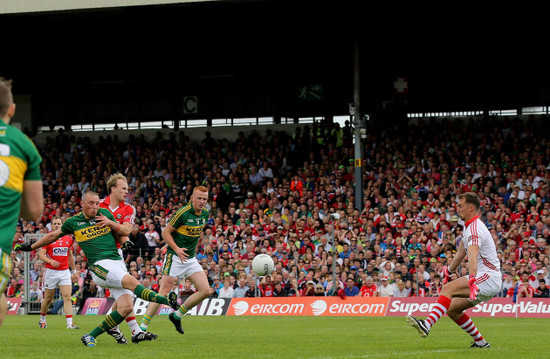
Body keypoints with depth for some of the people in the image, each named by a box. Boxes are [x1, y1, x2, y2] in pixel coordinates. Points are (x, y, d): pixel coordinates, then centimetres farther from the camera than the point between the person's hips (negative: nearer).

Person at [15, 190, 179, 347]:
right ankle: (166, 300, -40)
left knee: (126, 307, -12)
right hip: (99, 266, -4)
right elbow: (53, 235, 25)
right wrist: (31, 247, 33)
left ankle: (91, 336, -3)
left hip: (118, 262, 4)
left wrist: (111, 223, 1)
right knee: (132, 282, -31)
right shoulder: (73, 222, 8)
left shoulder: (105, 214, 14)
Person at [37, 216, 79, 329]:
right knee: (48, 298, 6)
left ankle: (70, 323, -17)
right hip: (51, 272, -2)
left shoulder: (68, 239, 10)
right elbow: (41, 255, -8)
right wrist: (50, 261, -26)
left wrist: (73, 272, 17)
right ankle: (42, 319, 28)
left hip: (65, 272, 2)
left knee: (67, 297, -11)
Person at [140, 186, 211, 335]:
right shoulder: (183, 213, -17)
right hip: (175, 257, -7)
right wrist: (176, 249, -23)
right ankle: (142, 327, -7)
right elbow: (166, 232, -12)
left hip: (191, 259, 7)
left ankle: (177, 315, 13)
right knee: (163, 293, -12)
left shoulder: (205, 214, 4)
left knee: (205, 291, -4)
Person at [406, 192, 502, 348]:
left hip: (488, 278, -10)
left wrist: (472, 281, -49)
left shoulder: (475, 229, -18)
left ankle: (427, 325, -39)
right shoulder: (468, 227, 15)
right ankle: (480, 342, 17)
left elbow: (473, 257, -36)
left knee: (448, 289, -24)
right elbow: (461, 253, 30)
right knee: (452, 309, 10)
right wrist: (448, 272, 39)